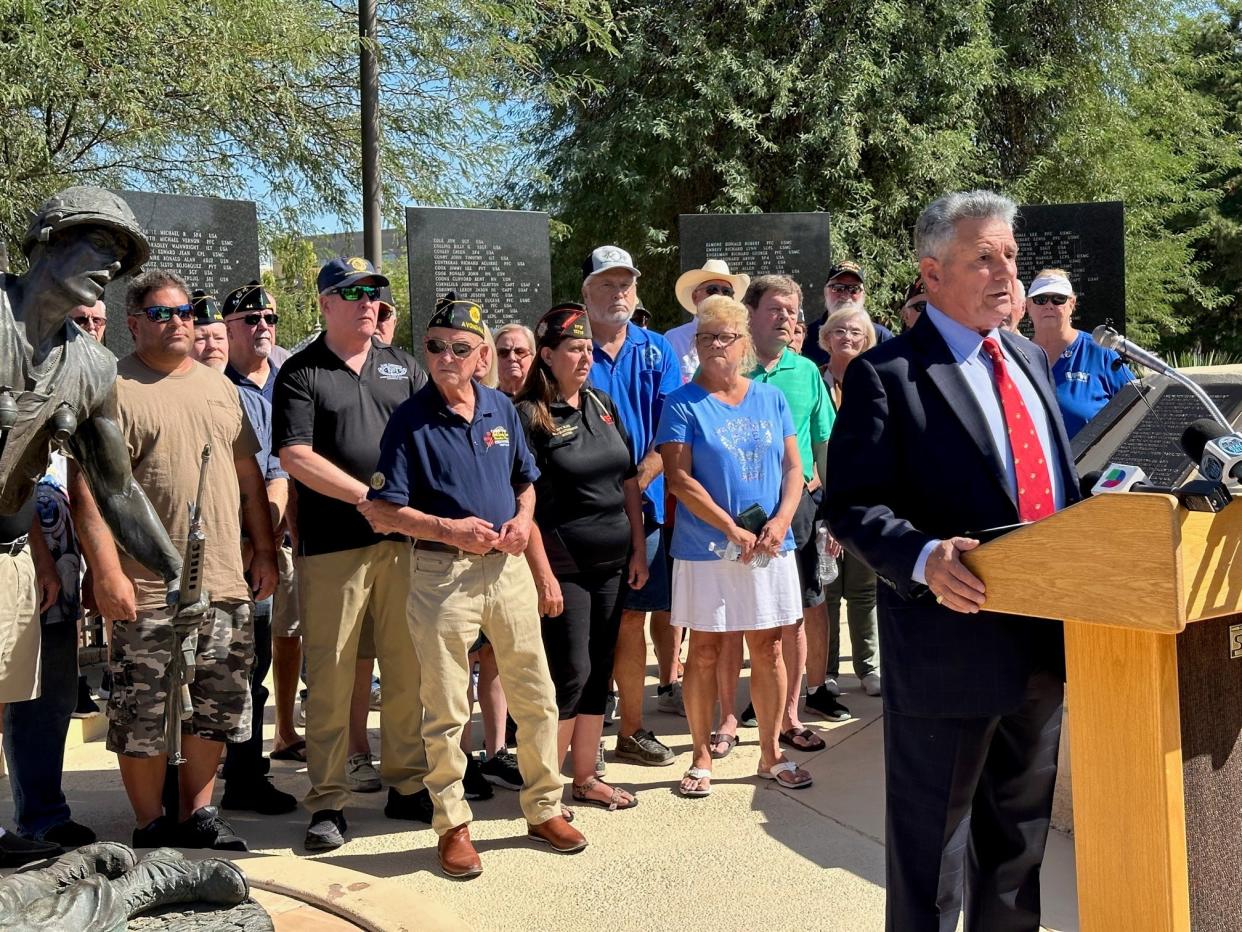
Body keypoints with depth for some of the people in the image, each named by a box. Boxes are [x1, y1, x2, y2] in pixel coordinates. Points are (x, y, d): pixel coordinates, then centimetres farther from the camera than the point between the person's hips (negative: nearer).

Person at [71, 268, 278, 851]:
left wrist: (264, 552, 14)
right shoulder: (113, 389, -4)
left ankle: (198, 815, 25)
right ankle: (151, 826, 18)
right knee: (142, 715, 2)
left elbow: (248, 476, 19)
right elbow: (87, 487, -12)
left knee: (216, 710, 11)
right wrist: (107, 571, -18)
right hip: (148, 589, -5)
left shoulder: (219, 386, 16)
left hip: (226, 584, 6)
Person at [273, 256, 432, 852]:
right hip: (333, 546, -3)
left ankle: (407, 785, 21)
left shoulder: (401, 367, 15)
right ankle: (327, 802, 10)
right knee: (331, 676, 0)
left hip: (404, 538, 4)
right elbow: (295, 457, -7)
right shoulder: (300, 373, 3)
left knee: (409, 668, 8)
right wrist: (371, 496, -11)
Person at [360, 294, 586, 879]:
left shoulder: (500, 408, 7)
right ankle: (452, 826, 20)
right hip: (441, 573, -4)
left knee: (536, 696, 11)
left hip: (506, 566, 5)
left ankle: (544, 809, 28)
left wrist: (523, 519, -3)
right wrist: (450, 529, -18)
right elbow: (383, 509, -9)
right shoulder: (410, 420, -7)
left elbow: (525, 478, 17)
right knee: (446, 711, 4)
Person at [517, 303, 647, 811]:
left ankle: (585, 777, 24)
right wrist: (542, 573, -18)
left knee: (600, 671, 11)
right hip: (563, 567, -6)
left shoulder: (603, 406, 10)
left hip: (611, 564, 6)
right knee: (570, 672, -3)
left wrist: (638, 550, 9)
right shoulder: (528, 416, -9)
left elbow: (628, 481, 14)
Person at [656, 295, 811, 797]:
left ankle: (771, 753, 22)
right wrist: (732, 529, -14)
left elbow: (793, 465, 8)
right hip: (706, 548, -3)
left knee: (768, 650, 9)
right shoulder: (683, 404, -3)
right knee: (704, 652, 4)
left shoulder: (771, 397, 9)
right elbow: (679, 477, -10)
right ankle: (701, 756, 17)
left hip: (770, 545, 4)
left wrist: (781, 520, -9)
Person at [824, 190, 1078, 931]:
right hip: (950, 644, -7)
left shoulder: (1033, 361, 13)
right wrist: (925, 558, -33)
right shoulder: (886, 375, -11)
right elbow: (853, 505, -16)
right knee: (932, 843, 7)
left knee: (1022, 832, 22)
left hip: (1045, 639, 7)